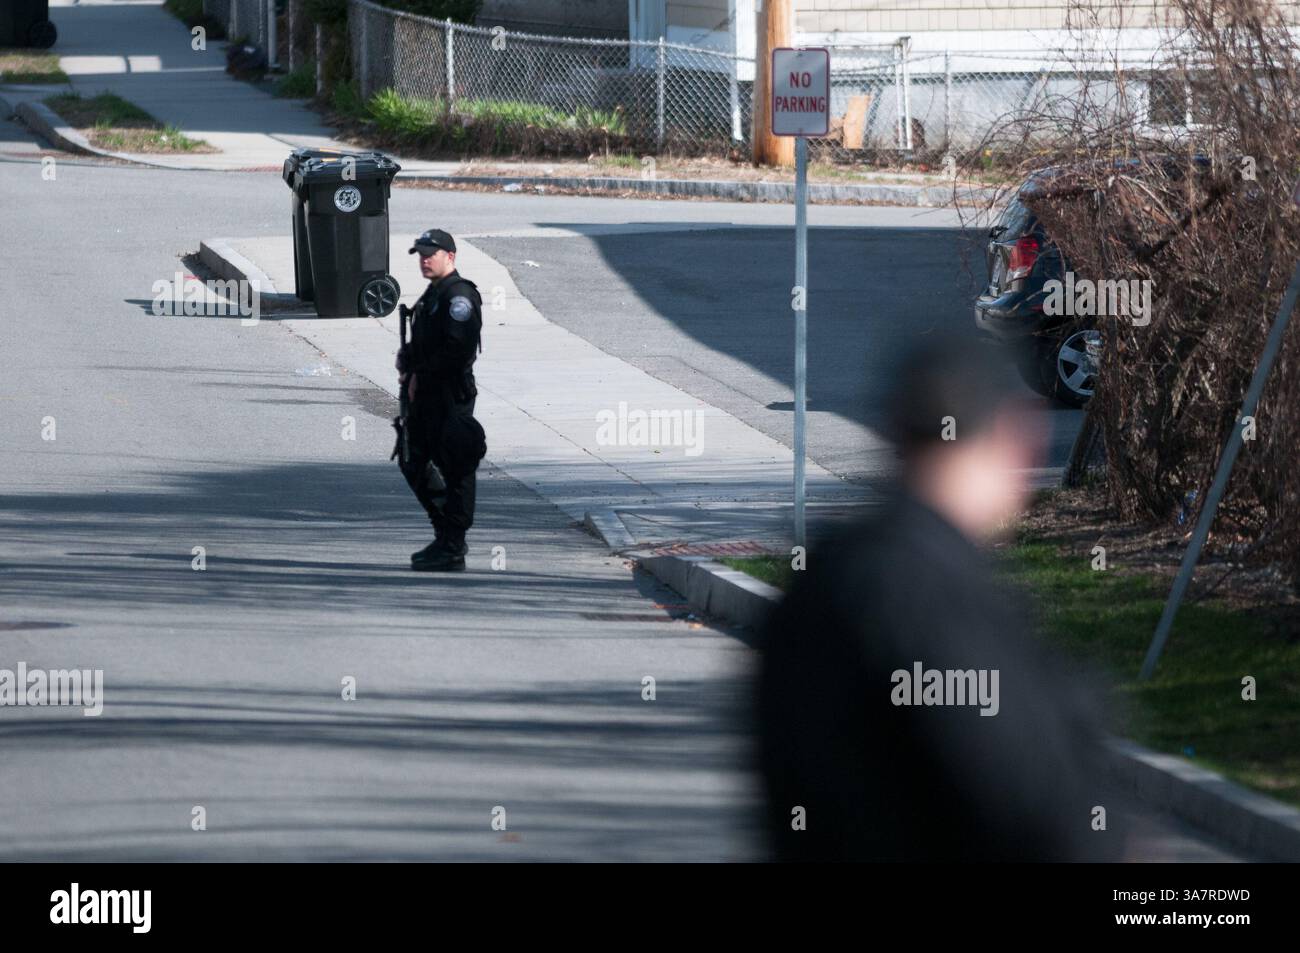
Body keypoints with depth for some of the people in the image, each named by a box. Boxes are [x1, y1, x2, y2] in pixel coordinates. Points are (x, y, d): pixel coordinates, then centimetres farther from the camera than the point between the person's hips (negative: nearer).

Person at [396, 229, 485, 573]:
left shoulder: (459, 296, -13)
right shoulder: (432, 296, 18)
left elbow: (456, 348, -22)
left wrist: (420, 376, -15)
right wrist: (406, 364, 7)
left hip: (451, 398, -11)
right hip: (425, 398, 11)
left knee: (454, 471, -5)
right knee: (413, 463, 15)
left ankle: (452, 550, -1)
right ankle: (447, 537, 24)